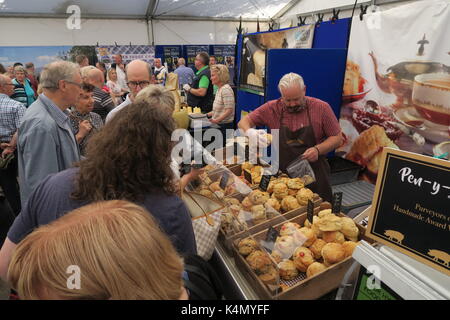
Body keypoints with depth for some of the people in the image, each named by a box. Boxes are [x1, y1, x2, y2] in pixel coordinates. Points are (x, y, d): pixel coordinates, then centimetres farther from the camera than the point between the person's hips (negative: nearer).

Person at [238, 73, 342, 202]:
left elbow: (337, 138, 0)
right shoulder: (272, 108, -4)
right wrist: (249, 131, -23)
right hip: (282, 174, 1)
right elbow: (243, 122, 1)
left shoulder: (322, 108, -6)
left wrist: (318, 149, -19)